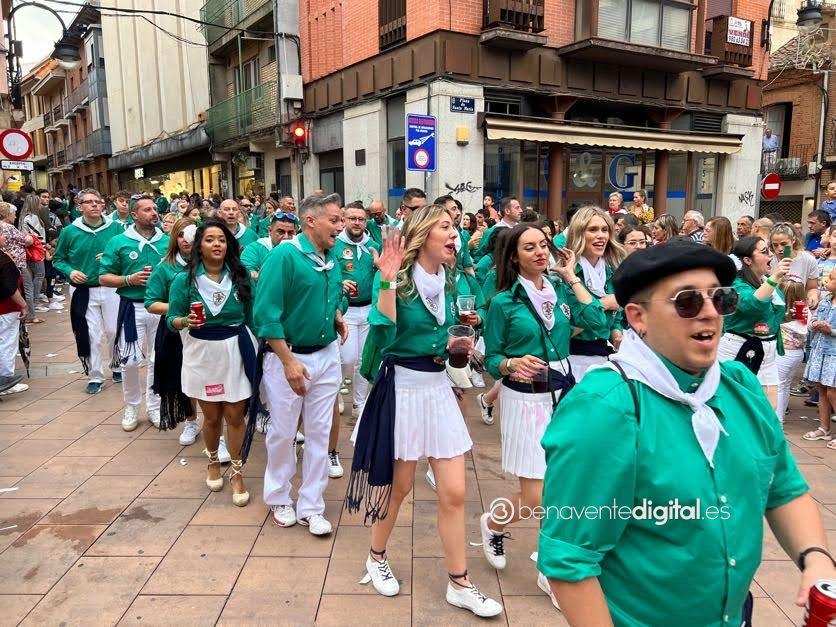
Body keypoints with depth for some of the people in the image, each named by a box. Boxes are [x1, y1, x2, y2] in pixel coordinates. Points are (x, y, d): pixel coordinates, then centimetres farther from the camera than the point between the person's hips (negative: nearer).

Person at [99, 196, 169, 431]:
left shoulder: (167, 241, 5)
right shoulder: (119, 242, 0)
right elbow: (104, 278, 0)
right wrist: (130, 280, -14)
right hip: (132, 308, -2)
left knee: (158, 360, 10)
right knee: (130, 361, 0)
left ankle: (154, 406, 24)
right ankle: (131, 407, 21)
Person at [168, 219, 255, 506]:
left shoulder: (241, 276, -1)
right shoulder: (184, 280, -5)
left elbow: (250, 316, 5)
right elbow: (171, 319, -2)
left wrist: (255, 350, 7)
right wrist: (186, 321, -24)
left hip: (236, 351, 0)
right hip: (202, 353, 0)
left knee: (235, 415, 4)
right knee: (211, 417, 14)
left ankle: (237, 472, 22)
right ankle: (213, 461, 41)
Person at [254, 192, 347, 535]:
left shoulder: (332, 258, 5)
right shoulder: (284, 255, -16)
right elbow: (265, 313, -19)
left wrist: (337, 316, 1)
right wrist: (289, 361, -20)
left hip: (327, 355, 6)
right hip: (288, 355, -6)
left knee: (319, 432, 11)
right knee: (282, 433, 10)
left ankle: (311, 506, 25)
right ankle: (279, 498, 33)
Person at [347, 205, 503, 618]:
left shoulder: (447, 282, 6)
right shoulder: (396, 279, -12)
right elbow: (382, 338, -26)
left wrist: (455, 344, 3)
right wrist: (388, 281, -30)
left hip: (439, 387, 6)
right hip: (401, 388, -5)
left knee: (454, 493, 6)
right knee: (398, 486, 11)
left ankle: (459, 585, 22)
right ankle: (376, 558, 39)